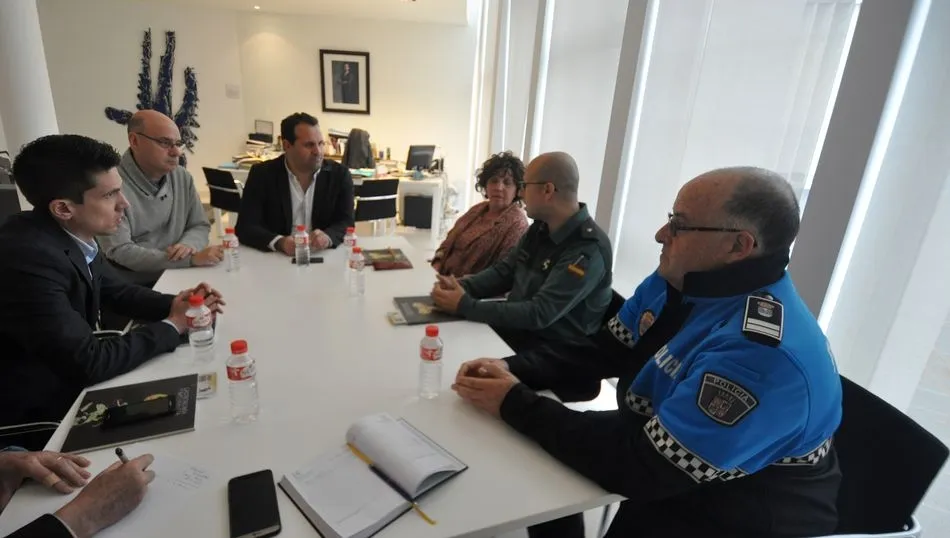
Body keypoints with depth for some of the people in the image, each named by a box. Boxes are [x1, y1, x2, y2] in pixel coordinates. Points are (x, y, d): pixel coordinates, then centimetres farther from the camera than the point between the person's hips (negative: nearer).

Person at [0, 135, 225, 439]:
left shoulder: (72, 233, -7)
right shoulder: (29, 259, -30)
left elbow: (114, 290, 9)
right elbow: (89, 364, -28)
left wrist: (172, 304, -8)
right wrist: (172, 326, -17)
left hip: (70, 377, 6)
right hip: (38, 409, -6)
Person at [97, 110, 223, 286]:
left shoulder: (183, 177, 5)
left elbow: (200, 226, 10)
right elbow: (120, 252, -20)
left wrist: (188, 245, -15)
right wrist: (191, 259, -27)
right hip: (132, 288, -6)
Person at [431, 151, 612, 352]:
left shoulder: (588, 250, -24)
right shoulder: (541, 227, 3)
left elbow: (539, 315, -28)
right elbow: (503, 272, 9)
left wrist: (465, 306, -27)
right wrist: (461, 286, -9)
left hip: (549, 350, -7)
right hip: (515, 326, 7)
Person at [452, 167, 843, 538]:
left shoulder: (763, 357, -34)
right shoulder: (674, 282, -5)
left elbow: (641, 468, -32)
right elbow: (601, 350, -1)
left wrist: (516, 404, -26)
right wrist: (513, 369, -16)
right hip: (656, 453, 7)